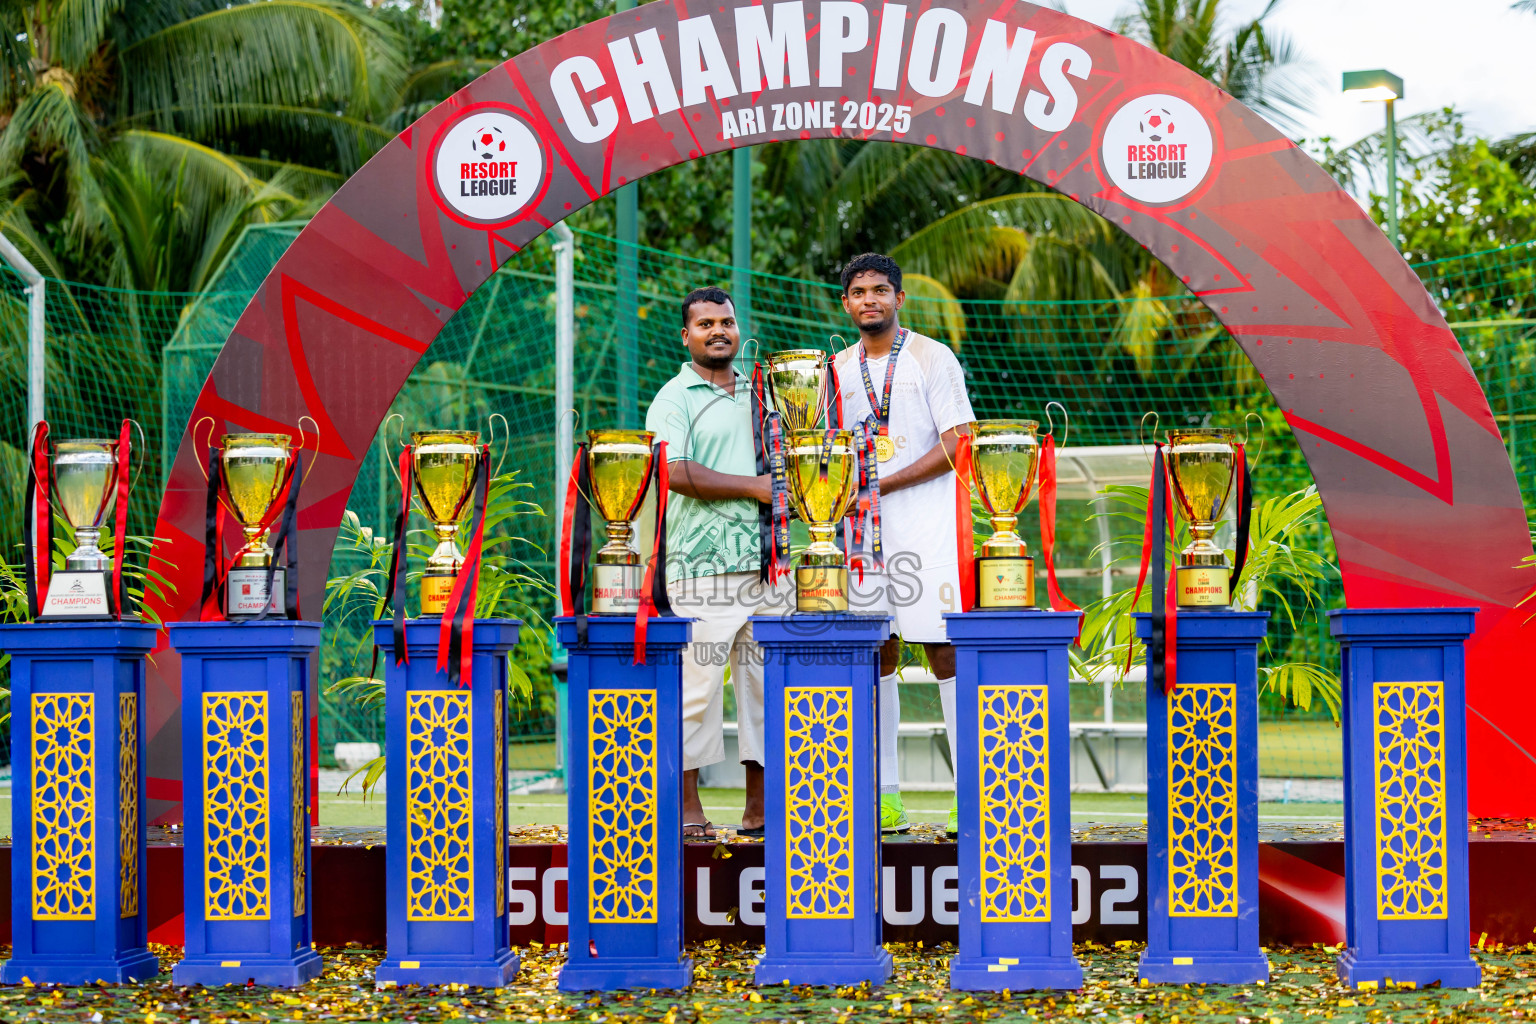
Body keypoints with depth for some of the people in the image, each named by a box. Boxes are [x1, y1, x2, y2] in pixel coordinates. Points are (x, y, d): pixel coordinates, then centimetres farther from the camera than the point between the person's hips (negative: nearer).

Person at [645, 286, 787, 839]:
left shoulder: (759, 393, 18)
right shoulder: (674, 399, 0)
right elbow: (677, 473, -13)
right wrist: (754, 486, -12)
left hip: (765, 562, 6)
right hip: (703, 566, -6)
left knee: (765, 683, 6)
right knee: (697, 685, -6)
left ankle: (759, 808, 12)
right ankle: (687, 808, 1)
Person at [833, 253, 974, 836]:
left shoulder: (932, 358, 1)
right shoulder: (838, 369, 16)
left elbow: (957, 444, -7)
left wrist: (882, 484, -12)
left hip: (925, 524, -5)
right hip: (861, 528, 5)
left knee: (945, 650, -9)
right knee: (877, 654, 4)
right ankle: (885, 793, 9)